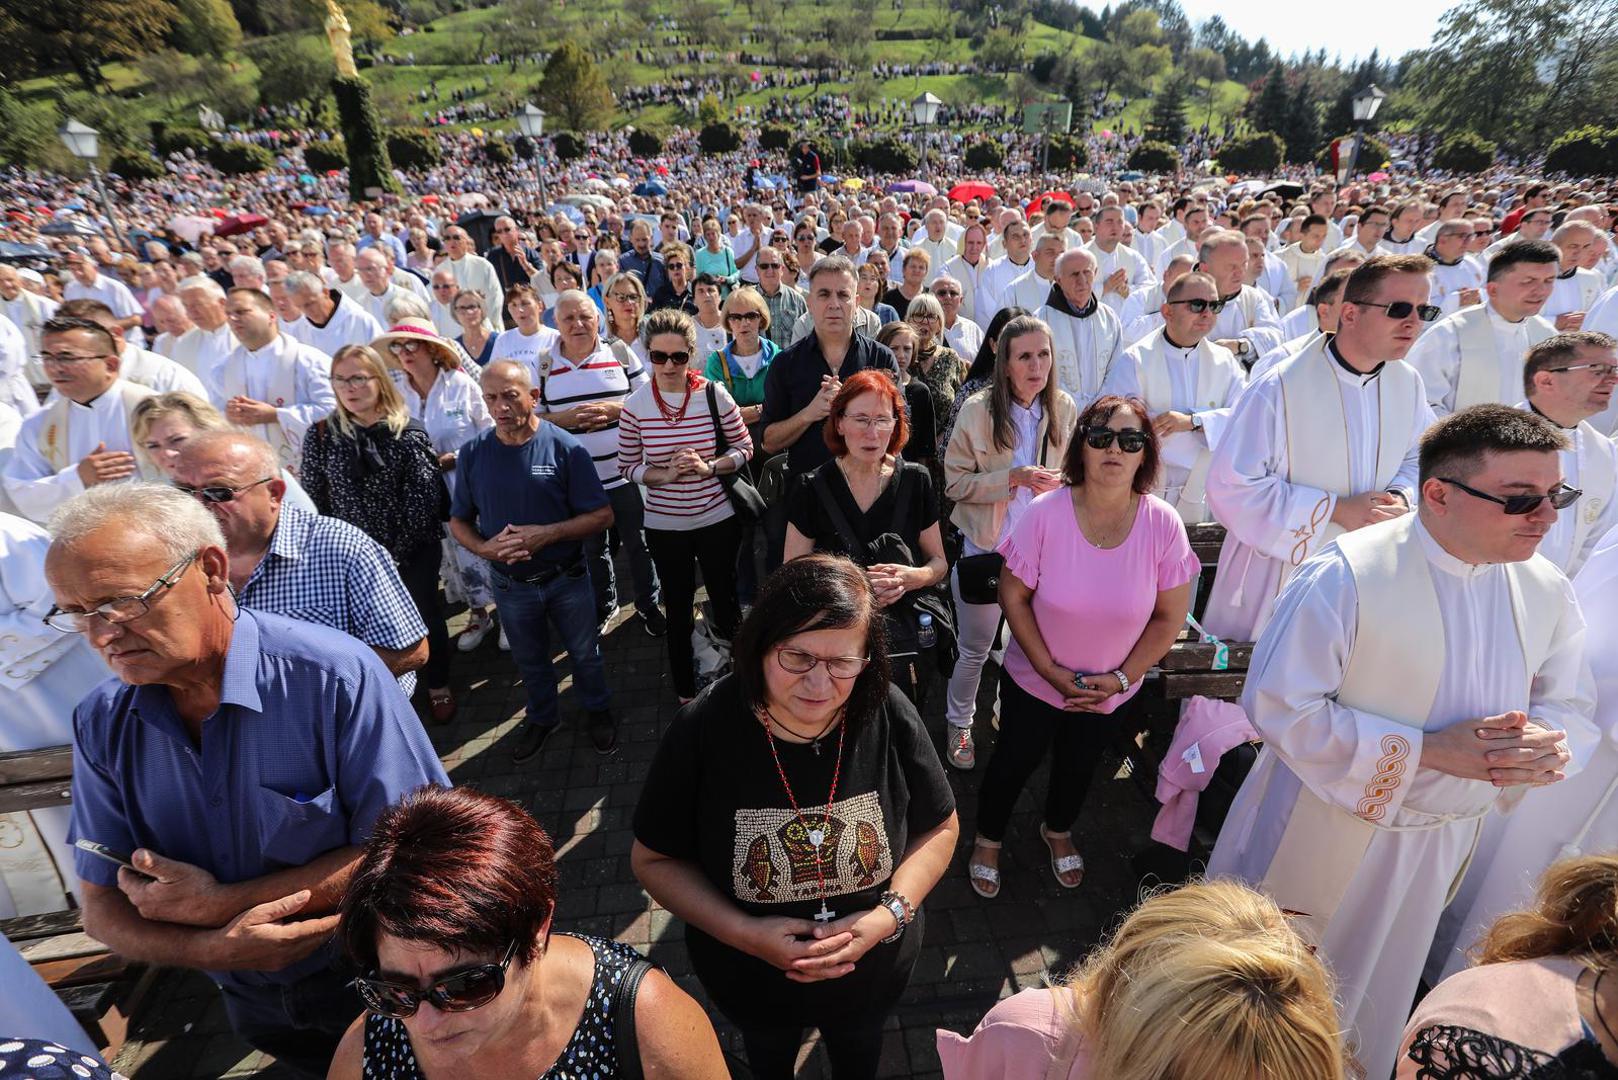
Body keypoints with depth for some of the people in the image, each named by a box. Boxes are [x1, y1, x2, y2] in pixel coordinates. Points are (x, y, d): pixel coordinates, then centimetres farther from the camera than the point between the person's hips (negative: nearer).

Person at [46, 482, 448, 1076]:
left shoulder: (334, 676, -29)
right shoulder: (101, 726, -10)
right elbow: (103, 909, -4)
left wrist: (219, 903, -23)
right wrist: (213, 948, -24)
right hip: (251, 1004, 5)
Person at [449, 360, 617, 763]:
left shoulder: (565, 447, -16)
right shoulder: (472, 453, -7)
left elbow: (602, 515, -15)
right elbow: (459, 521, 2)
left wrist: (547, 534, -27)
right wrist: (483, 547, -19)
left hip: (567, 578, -2)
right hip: (509, 585, 3)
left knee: (585, 653, 18)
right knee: (529, 661, 23)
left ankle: (598, 711, 45)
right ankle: (542, 718, 49)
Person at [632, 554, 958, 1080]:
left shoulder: (890, 718, -27)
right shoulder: (703, 730, -30)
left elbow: (939, 828, -10)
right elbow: (654, 859, -16)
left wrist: (889, 913, -24)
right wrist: (745, 933, -27)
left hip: (873, 973, 1)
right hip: (753, 984, 0)